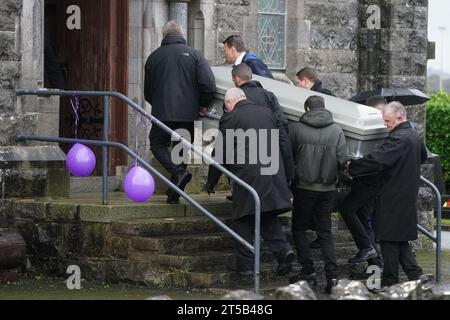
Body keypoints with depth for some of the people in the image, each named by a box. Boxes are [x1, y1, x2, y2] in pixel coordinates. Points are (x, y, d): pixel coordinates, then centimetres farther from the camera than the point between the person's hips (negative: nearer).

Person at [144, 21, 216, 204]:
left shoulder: (154, 57, 8)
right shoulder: (194, 55, 2)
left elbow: (148, 91, 16)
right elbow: (209, 85, -8)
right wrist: (202, 105, 8)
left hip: (162, 113, -1)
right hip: (187, 114, 1)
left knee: (157, 143, 15)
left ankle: (179, 172, -11)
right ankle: (174, 195, 8)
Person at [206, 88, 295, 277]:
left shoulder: (230, 119, -4)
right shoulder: (266, 113, 13)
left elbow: (220, 153, 0)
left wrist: (211, 182, 11)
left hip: (247, 176, -5)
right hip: (273, 174, 5)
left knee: (243, 221, 4)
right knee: (268, 217, 14)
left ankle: (245, 264, 5)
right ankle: (283, 249, -6)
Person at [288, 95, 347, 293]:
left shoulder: (295, 129, -8)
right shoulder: (337, 131, -2)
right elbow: (342, 160, -5)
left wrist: (293, 175, 16)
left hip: (304, 188, -2)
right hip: (328, 189, 3)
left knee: (299, 229, 13)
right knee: (325, 232, 9)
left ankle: (308, 270, 4)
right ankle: (332, 275, -2)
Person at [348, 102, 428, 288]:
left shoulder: (398, 139, -20)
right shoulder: (415, 137, 11)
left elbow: (377, 160, -27)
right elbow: (423, 157, 31)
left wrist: (352, 168, -18)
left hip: (394, 199, -9)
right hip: (409, 196, 9)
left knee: (390, 239, -2)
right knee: (401, 239, 16)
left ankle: (389, 281, 2)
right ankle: (415, 274, 10)